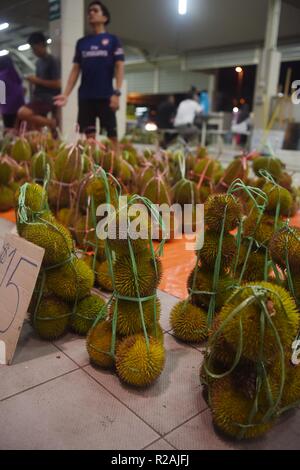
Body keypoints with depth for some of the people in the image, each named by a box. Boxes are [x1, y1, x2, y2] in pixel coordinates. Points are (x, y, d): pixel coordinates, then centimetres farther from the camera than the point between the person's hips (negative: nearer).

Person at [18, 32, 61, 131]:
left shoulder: (52, 61, -8)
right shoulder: (38, 62, 17)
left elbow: (57, 84, -15)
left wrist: (37, 80, -14)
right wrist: (33, 80, 9)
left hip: (47, 100, -9)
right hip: (38, 99, 9)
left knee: (22, 113, -28)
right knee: (35, 130, 5)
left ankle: (51, 123, -12)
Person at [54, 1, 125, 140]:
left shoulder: (112, 40, 6)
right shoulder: (81, 42, 16)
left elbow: (119, 67, -1)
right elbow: (76, 69, 13)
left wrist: (117, 93, -14)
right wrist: (66, 94, 2)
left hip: (106, 95, -3)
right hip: (85, 96, 3)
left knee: (111, 134, -2)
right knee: (89, 136, 3)